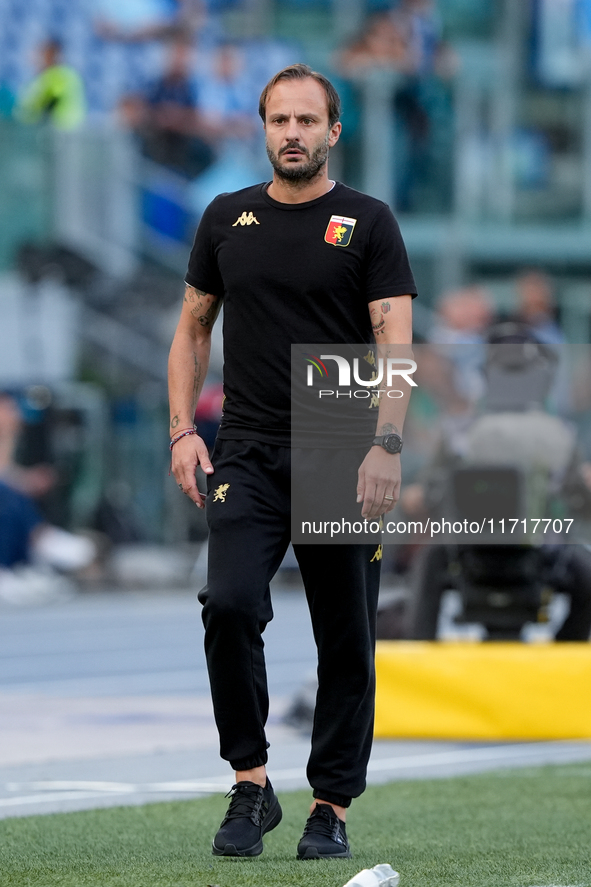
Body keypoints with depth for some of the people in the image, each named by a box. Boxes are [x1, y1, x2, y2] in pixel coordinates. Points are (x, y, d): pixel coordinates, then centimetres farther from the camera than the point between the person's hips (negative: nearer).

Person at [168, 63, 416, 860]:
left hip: (341, 458, -1)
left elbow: (394, 339, -6)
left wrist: (385, 444, -18)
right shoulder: (228, 219, 11)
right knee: (230, 605, -18)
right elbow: (193, 329, 17)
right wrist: (183, 430, 4)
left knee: (346, 639, 1)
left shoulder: (368, 223, 1)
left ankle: (331, 808, 11)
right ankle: (251, 784, -7)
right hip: (247, 455, 1)